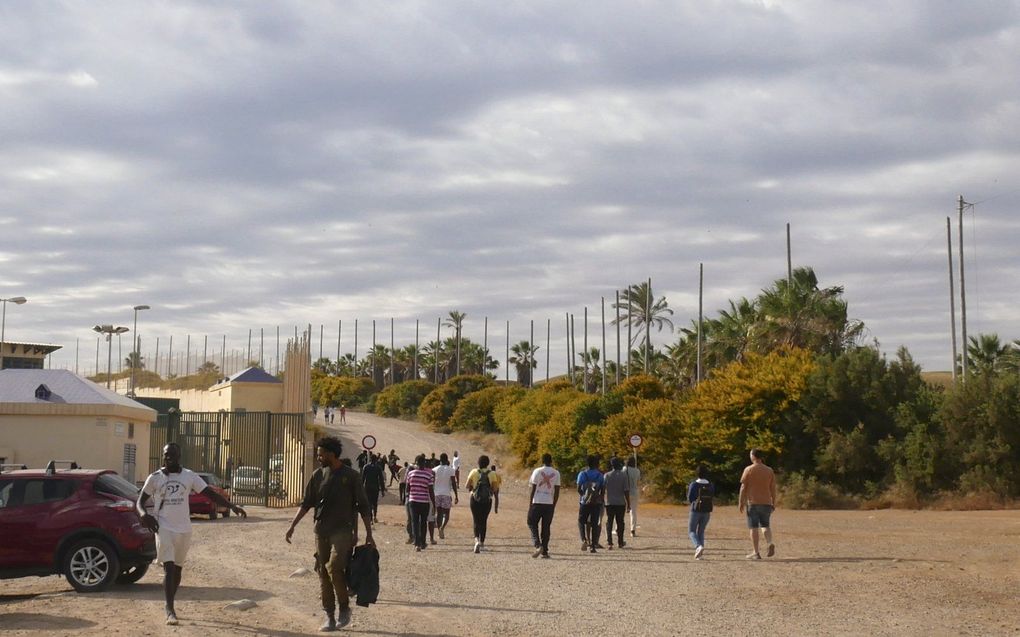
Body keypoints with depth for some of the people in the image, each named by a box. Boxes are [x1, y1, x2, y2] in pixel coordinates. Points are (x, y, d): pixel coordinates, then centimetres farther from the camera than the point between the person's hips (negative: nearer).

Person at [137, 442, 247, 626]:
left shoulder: (189, 476, 3)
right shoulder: (155, 478, 0)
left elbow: (211, 494, 1)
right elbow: (140, 502, 5)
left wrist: (232, 506, -12)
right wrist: (143, 514, -19)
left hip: (184, 529, 3)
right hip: (164, 528, -3)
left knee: (178, 568, 13)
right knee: (168, 568, -13)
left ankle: (170, 606, 30)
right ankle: (170, 610, -14)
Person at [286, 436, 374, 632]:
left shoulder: (351, 476, -4)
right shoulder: (318, 475, 8)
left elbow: (363, 506, -1)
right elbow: (306, 503, 12)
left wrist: (369, 534, -4)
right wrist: (292, 526, 4)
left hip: (342, 530, -5)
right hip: (321, 531, 5)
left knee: (334, 567, -20)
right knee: (323, 573, 4)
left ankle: (344, 608, -1)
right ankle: (329, 617, 12)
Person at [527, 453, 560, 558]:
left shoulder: (537, 471, -3)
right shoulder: (556, 473, 5)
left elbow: (533, 489, -3)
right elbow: (557, 491, 5)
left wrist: (530, 504, 3)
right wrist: (554, 505, 13)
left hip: (537, 502, -3)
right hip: (549, 503, 3)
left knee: (532, 523, 8)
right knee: (546, 527, 9)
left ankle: (538, 546, -10)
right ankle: (545, 551, 7)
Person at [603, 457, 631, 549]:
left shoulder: (606, 476, -1)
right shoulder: (623, 475, -5)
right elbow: (626, 490, -7)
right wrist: (628, 503, 0)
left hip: (609, 503, 1)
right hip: (621, 503, -1)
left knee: (609, 522, 3)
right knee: (620, 522, 10)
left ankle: (609, 542, -10)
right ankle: (620, 542, 18)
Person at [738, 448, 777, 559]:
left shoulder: (748, 470, -5)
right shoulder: (769, 470, 6)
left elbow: (743, 487, -6)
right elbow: (773, 488, 7)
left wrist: (741, 503, -2)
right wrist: (773, 503, 14)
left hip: (752, 502, -4)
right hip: (766, 502, 4)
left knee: (753, 527, 1)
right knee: (765, 525, 15)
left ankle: (756, 553, -1)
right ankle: (770, 543, -11)